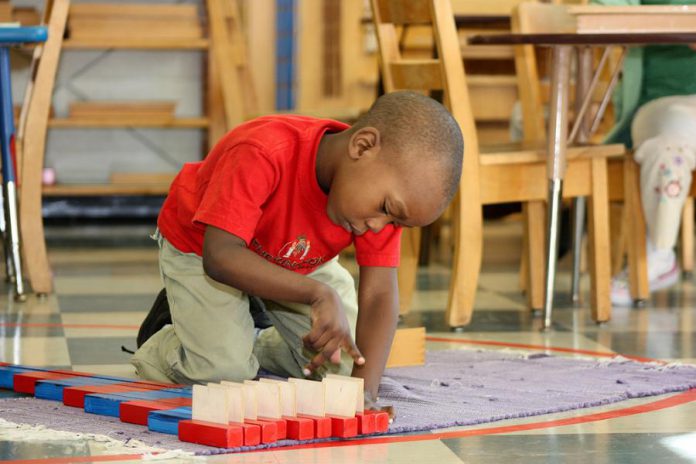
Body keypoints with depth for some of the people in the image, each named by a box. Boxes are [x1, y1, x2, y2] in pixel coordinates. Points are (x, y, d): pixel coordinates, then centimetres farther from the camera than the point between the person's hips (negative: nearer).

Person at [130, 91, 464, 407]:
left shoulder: (386, 195, -26)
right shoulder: (262, 156, -45)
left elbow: (379, 296, -26)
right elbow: (220, 256, -48)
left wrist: (364, 390, -40)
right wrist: (319, 294, -57)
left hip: (297, 262, 5)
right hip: (198, 247, -5)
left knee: (343, 363, -6)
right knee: (226, 371, -22)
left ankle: (256, 346, 21)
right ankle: (164, 344, 11)